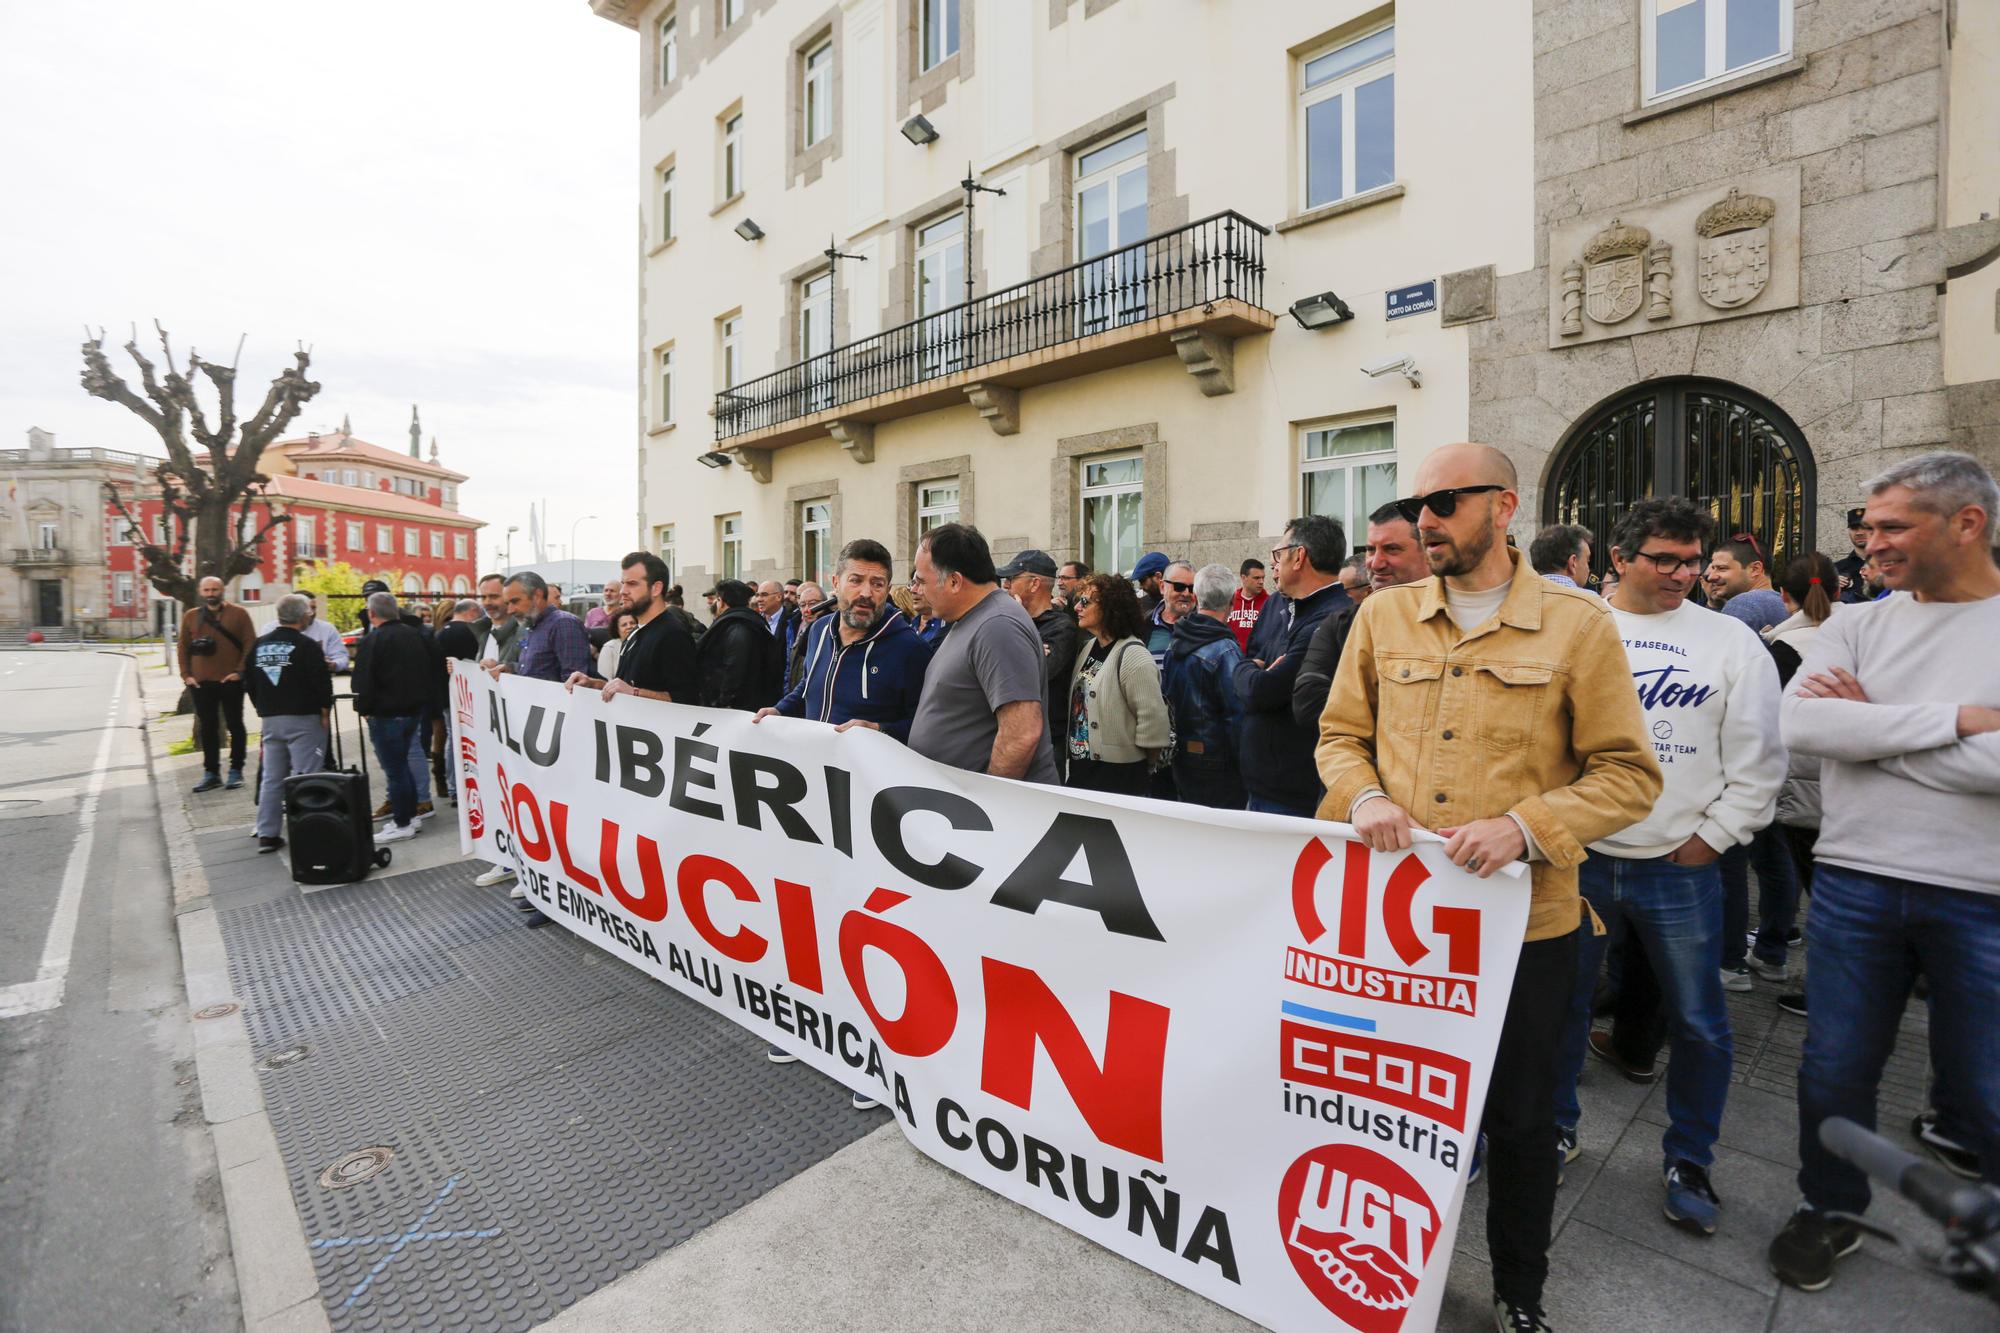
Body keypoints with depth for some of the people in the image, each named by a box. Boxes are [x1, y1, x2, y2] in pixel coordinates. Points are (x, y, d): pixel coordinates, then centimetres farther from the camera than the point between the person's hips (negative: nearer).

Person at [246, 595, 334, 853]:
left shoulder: (258, 645, 9)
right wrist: (325, 711, -3)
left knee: (272, 778, 13)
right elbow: (322, 682, -15)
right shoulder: (306, 645, -12)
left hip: (270, 719, 7)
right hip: (303, 718, -6)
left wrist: (263, 708, 21)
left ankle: (267, 834, 16)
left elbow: (250, 681, 15)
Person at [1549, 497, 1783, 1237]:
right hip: (1578, 861, 0)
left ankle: (1689, 1160, 33)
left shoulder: (1732, 642, 0)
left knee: (1699, 1025, 10)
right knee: (1561, 1005, 12)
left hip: (1681, 870, 0)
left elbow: (1757, 764, 1)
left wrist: (1710, 839, -5)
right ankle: (1556, 1127, 33)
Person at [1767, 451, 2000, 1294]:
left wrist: (1871, 726, -13)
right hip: (1855, 884, 2)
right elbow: (1800, 725, -14)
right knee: (1834, 1070, 14)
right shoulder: (1857, 627, 2)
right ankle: (1831, 1211, 35)